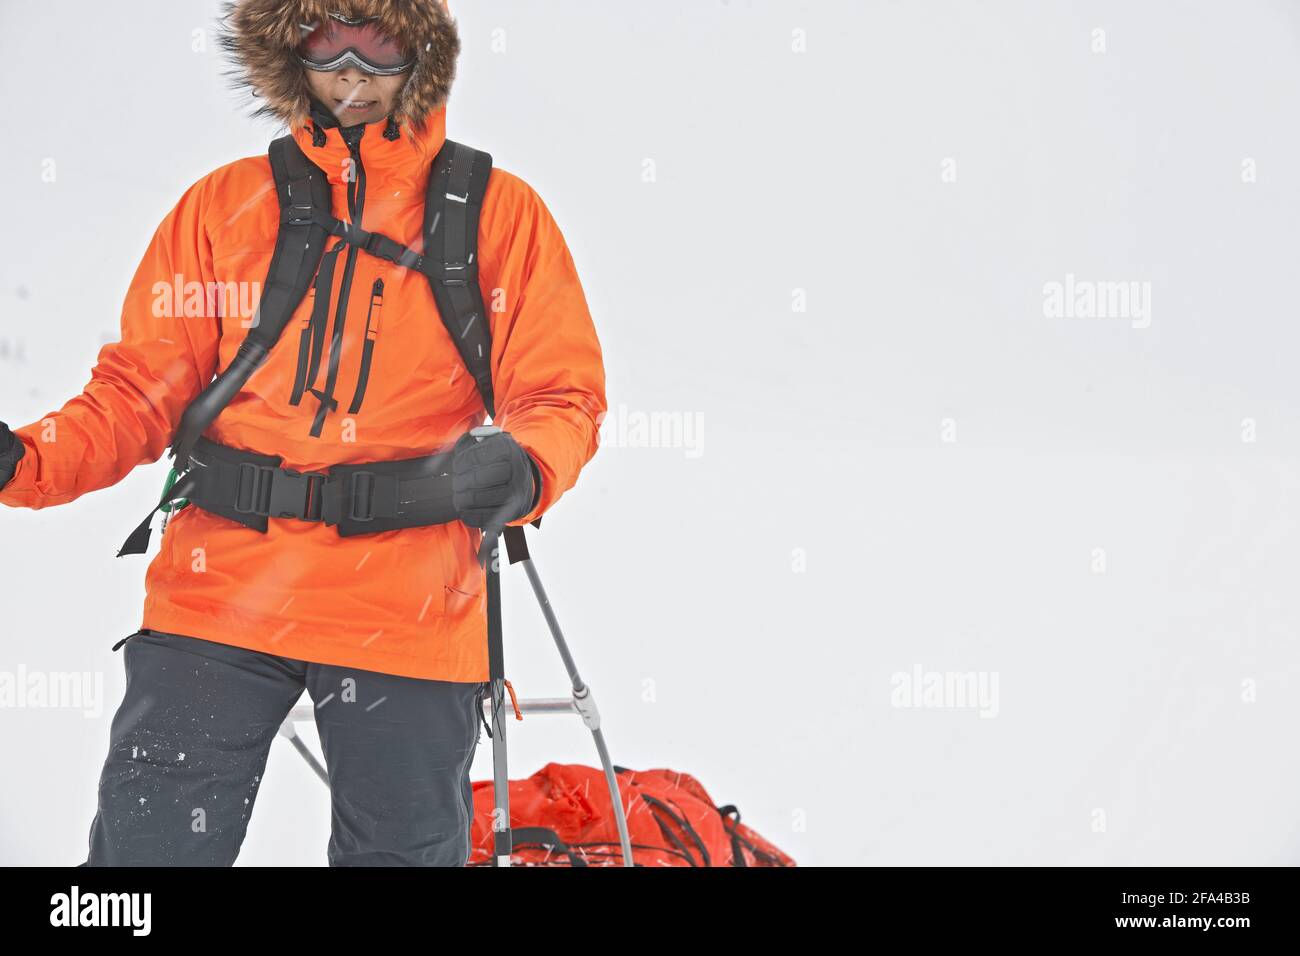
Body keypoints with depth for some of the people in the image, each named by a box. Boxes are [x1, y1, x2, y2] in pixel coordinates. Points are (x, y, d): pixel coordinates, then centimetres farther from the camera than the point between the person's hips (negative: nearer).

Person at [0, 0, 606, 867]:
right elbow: (144, 387, 8)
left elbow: (562, 395, 1)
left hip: (409, 621, -1)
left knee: (403, 850, 11)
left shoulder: (500, 213, 4)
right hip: (218, 596, 1)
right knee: (147, 845, 1)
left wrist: (524, 468, -22)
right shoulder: (225, 206, 8)